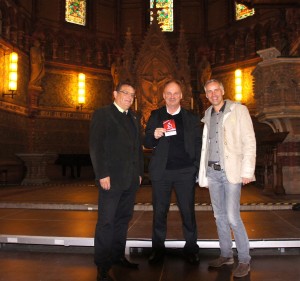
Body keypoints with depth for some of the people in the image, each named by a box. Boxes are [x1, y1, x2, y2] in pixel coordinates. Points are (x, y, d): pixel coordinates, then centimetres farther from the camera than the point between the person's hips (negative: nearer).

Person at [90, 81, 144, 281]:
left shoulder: (133, 118, 18)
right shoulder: (102, 114, -1)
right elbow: (96, 146, -9)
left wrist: (139, 172, 12)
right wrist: (103, 174, -15)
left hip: (131, 180, 7)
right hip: (111, 179, -6)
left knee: (123, 219, 12)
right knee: (106, 222, -2)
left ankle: (118, 256, 25)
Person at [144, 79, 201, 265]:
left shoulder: (191, 118, 7)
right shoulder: (155, 116, 9)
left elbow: (198, 145, 5)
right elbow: (147, 144, 7)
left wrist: (197, 169, -4)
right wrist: (153, 135, -14)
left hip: (186, 172, 0)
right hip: (161, 172, 1)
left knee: (188, 211, 5)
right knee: (159, 211, 8)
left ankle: (191, 248, 21)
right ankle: (158, 248, 22)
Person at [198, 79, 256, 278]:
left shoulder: (238, 110, -4)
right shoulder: (208, 115, 12)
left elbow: (249, 141, -8)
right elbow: (206, 144, 12)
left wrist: (247, 172, -15)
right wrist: (204, 171, 7)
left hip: (231, 171, -5)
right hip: (212, 172, 6)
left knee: (232, 217, -9)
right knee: (219, 215, 11)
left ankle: (244, 260, 7)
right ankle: (226, 255, 25)